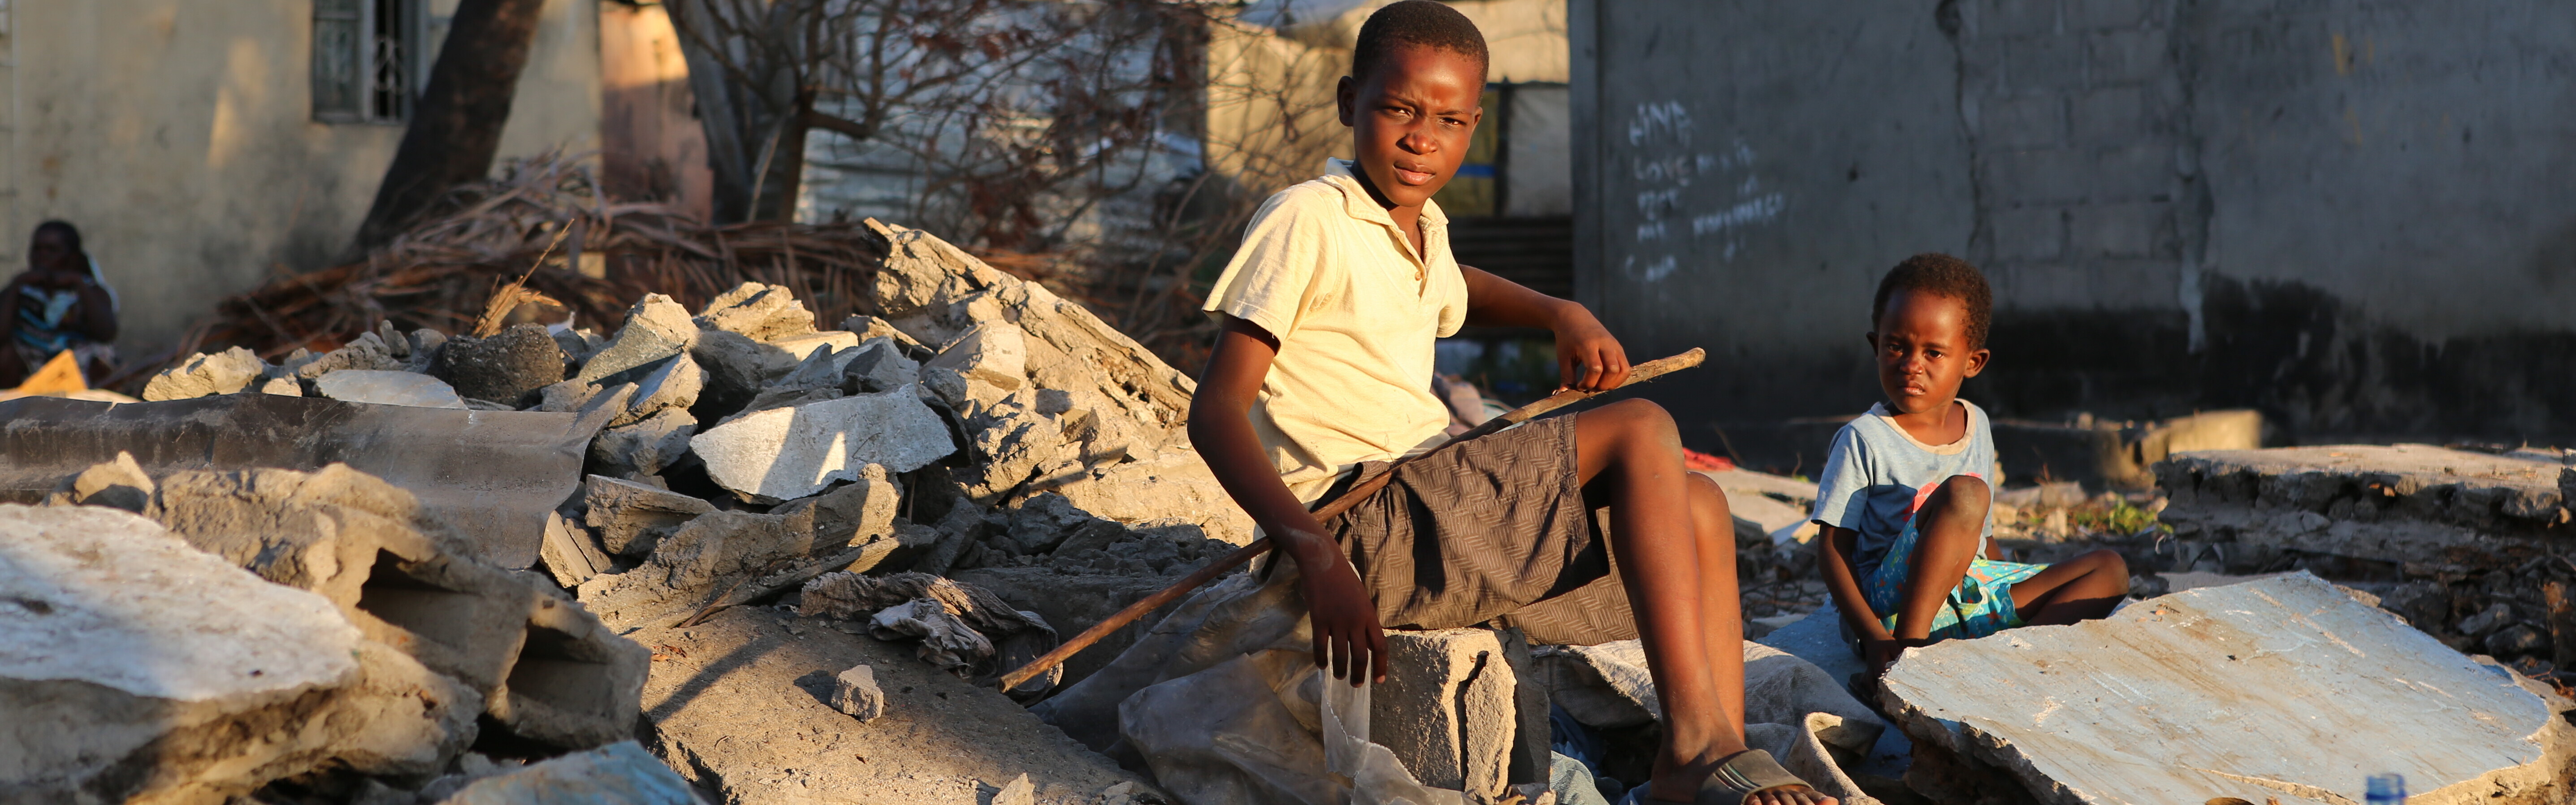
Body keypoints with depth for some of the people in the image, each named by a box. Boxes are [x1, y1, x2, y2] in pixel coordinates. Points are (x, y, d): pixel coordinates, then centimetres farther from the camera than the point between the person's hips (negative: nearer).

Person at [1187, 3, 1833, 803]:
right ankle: (1698, 738, -22)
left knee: (1697, 508, 4)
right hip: (1358, 526, -9)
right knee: (1641, 434, -16)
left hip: (1430, 517, 9)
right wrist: (1316, 554, -31)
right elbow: (1215, 411, -17)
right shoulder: (1305, 221, -10)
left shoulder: (1422, 226, 16)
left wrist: (1562, 314, 20)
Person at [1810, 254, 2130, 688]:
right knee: (1964, 494, -29)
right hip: (1888, 608, -7)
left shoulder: (1976, 426, 13)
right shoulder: (1863, 441, -7)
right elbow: (1833, 552, -11)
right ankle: (1908, 650, -33)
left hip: (1968, 600, 7)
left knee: (2110, 570, 1)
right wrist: (1875, 641, -24)